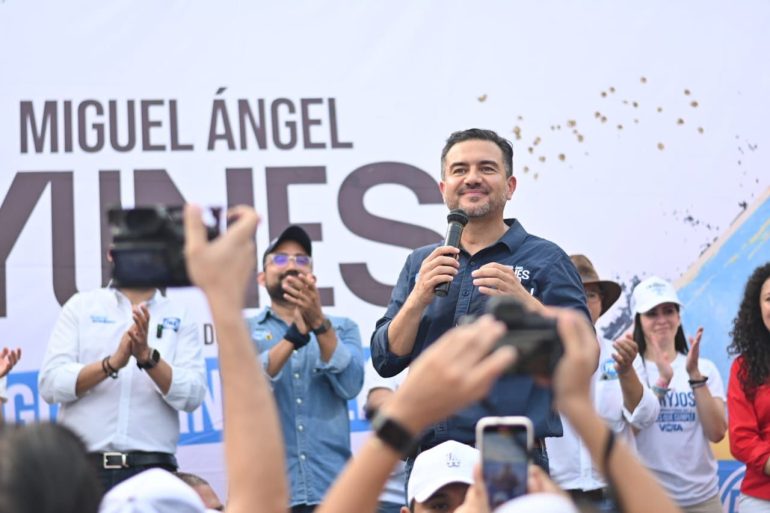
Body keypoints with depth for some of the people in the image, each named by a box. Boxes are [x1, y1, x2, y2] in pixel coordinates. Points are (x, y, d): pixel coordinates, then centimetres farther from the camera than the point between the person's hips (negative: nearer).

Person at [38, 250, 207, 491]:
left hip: (152, 469, 0)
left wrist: (148, 357, -16)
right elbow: (49, 384, -2)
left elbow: (193, 396, -3)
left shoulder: (180, 317, 8)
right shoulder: (81, 306, 8)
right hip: (82, 465, 0)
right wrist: (112, 363, -15)